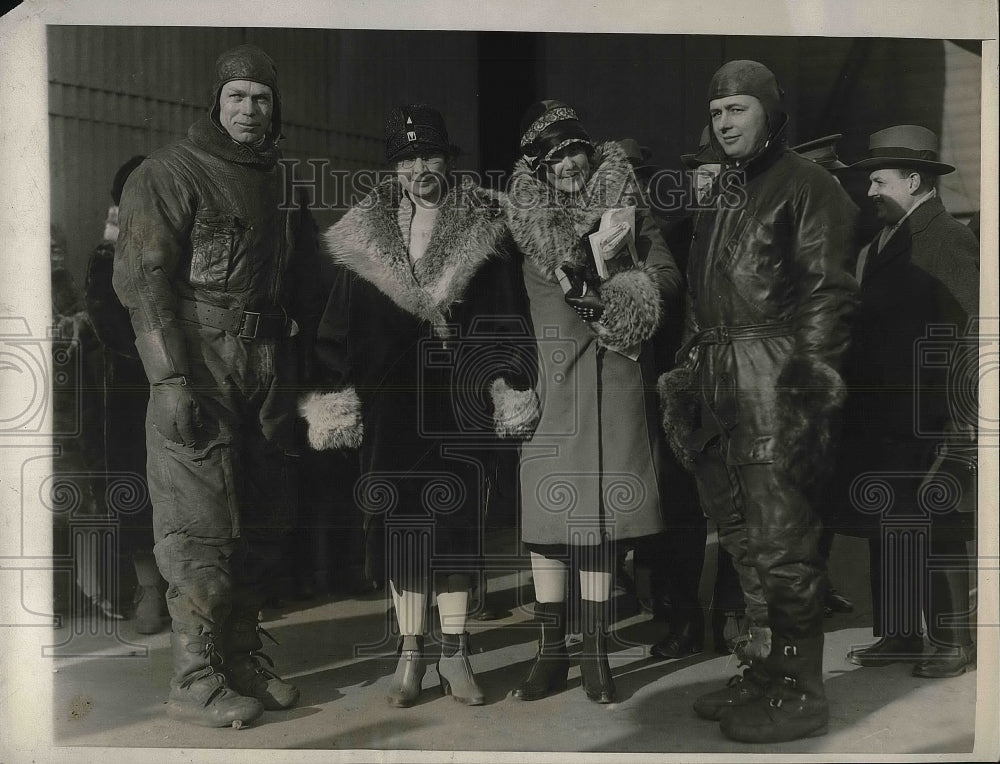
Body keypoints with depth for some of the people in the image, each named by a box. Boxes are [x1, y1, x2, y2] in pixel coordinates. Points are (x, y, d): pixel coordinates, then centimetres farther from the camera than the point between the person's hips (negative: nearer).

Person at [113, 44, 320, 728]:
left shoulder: (284, 183, 16)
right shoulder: (170, 174, -3)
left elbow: (305, 287, 21)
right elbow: (143, 279, -10)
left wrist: (296, 370, 13)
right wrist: (173, 381, -17)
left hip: (270, 375, 6)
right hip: (200, 372, -6)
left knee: (262, 523, 10)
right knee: (201, 529, -5)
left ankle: (244, 657, 24)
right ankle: (196, 682, 6)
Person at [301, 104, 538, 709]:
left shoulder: (482, 229, 5)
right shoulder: (366, 233, 7)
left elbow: (498, 314, 4)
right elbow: (342, 320, 6)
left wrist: (503, 381, -4)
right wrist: (335, 389, 0)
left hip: (461, 397, 0)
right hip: (392, 400, 1)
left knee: (460, 519, 3)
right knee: (404, 523, 4)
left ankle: (456, 653, 15)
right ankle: (411, 654, 16)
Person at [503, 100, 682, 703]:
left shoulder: (624, 209, 8)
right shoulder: (527, 219, 11)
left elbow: (668, 275, -1)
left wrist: (614, 294, -18)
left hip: (616, 378, -1)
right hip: (552, 378, 1)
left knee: (600, 517, 0)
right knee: (546, 516, -1)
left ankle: (596, 655, 10)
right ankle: (552, 653, 11)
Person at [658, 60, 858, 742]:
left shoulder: (804, 184, -2)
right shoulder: (720, 194, 21)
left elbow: (829, 293, -9)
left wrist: (811, 374, -18)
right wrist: (689, 375, 18)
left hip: (775, 379, -8)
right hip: (720, 380, 8)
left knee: (781, 539, -5)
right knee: (744, 539, 12)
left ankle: (799, 694, 6)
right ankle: (766, 671, 24)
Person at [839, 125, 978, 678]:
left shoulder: (951, 242, -9)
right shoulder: (882, 244, 16)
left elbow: (969, 335, -14)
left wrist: (961, 418, -17)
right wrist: (857, 400, 10)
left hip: (926, 422, -8)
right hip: (880, 417, 8)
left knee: (937, 533, 1)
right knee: (884, 527, 13)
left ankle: (953, 643, 13)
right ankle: (898, 634, 24)